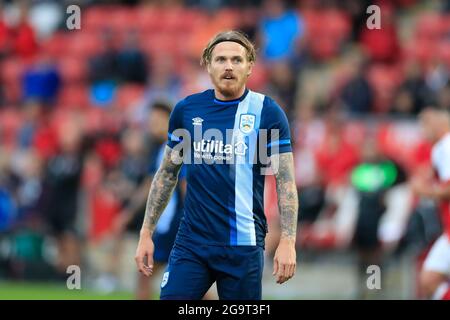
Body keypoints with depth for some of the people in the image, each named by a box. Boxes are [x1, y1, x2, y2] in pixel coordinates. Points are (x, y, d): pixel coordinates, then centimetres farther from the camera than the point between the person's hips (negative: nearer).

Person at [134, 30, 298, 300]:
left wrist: (287, 241, -14)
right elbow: (167, 174, 15)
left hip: (243, 245, -2)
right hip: (191, 244, 2)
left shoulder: (268, 112, -3)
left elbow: (286, 180, -4)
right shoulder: (186, 110, 5)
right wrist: (147, 233, 10)